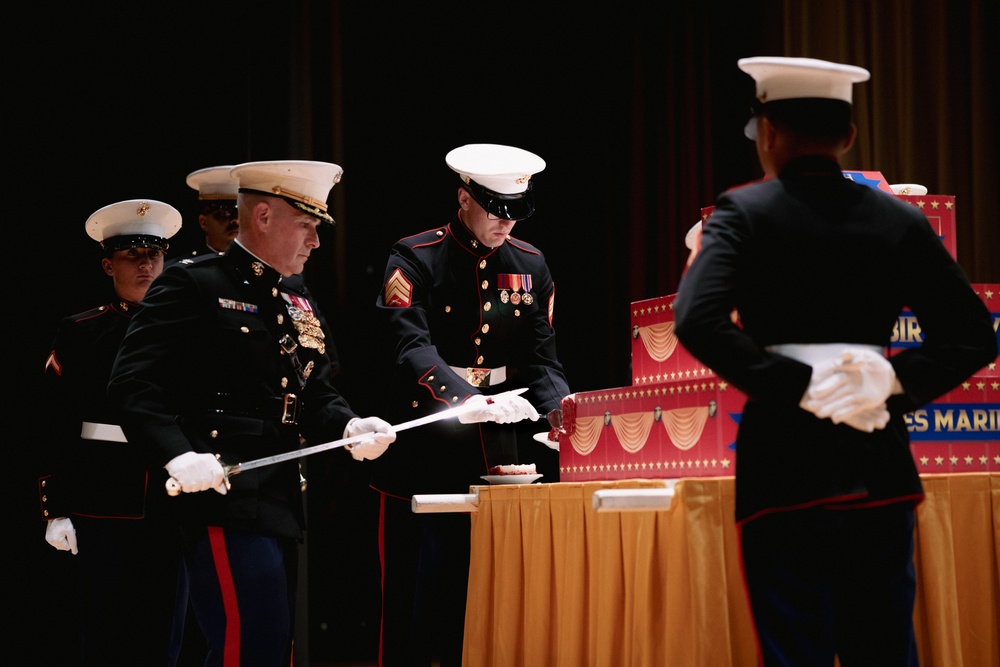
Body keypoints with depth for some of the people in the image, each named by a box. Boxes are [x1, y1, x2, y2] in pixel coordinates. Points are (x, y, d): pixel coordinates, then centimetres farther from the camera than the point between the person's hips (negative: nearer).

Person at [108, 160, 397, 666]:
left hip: (282, 506, 9)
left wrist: (350, 427, -1)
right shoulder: (194, 284, -6)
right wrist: (179, 456, -28)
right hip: (225, 499, -9)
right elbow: (132, 384, -14)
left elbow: (317, 396, 22)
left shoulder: (298, 303, 20)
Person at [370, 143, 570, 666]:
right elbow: (412, 348, -20)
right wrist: (477, 401, -35)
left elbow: (541, 358, 8)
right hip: (423, 453, -4)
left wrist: (561, 409, -14)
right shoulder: (414, 259, -7)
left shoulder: (530, 265, 9)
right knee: (414, 604, 0)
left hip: (495, 455, 4)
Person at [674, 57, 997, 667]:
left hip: (785, 469, -3)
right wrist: (897, 385, 0)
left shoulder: (746, 212, -4)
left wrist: (794, 385, -13)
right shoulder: (899, 220, 6)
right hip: (879, 471, 4)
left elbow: (697, 320, -19)